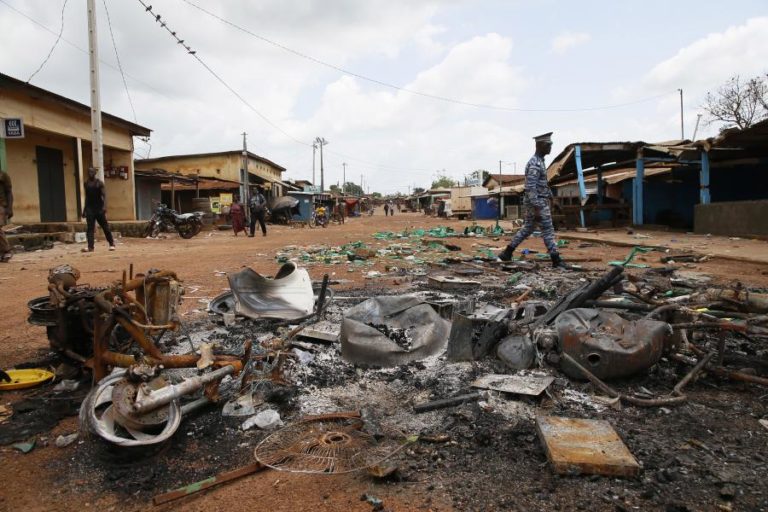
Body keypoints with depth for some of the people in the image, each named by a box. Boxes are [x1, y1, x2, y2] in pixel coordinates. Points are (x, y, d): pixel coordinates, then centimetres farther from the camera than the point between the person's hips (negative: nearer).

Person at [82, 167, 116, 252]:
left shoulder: (99, 183, -4)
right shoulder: (86, 183, 10)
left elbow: (104, 195, -12)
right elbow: (86, 196, 17)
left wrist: (104, 206, -27)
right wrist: (84, 209, 17)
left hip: (99, 207, -4)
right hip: (90, 208, 4)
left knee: (105, 226, 3)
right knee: (90, 228, -4)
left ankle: (111, 244, 14)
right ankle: (90, 247, -8)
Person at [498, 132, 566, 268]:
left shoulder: (538, 162, 15)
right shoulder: (535, 164, -19)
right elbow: (530, 188, -25)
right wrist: (537, 209, -27)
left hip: (537, 202, 10)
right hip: (537, 203, -10)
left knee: (527, 228, 14)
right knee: (548, 230, -3)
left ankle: (507, 252, 15)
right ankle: (556, 259, 3)